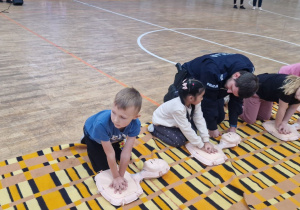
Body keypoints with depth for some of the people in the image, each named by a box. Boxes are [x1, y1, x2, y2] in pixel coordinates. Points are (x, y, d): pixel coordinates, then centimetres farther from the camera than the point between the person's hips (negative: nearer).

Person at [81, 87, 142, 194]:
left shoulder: (135, 124, -40)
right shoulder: (102, 123, -48)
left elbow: (126, 152, -32)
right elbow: (110, 153, -36)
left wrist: (121, 176, -25)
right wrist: (116, 177, -24)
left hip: (113, 137, 3)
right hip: (93, 133, -3)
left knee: (122, 157, 14)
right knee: (103, 167, 0)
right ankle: (86, 140, 18)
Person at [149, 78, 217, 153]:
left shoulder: (195, 102, -21)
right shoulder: (178, 108, -41)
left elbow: (200, 120, -15)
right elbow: (186, 129, -33)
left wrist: (206, 141, -19)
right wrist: (201, 145, -25)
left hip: (173, 122, 7)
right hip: (161, 122, -7)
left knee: (193, 131, -8)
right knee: (179, 142, -16)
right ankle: (154, 129, 1)